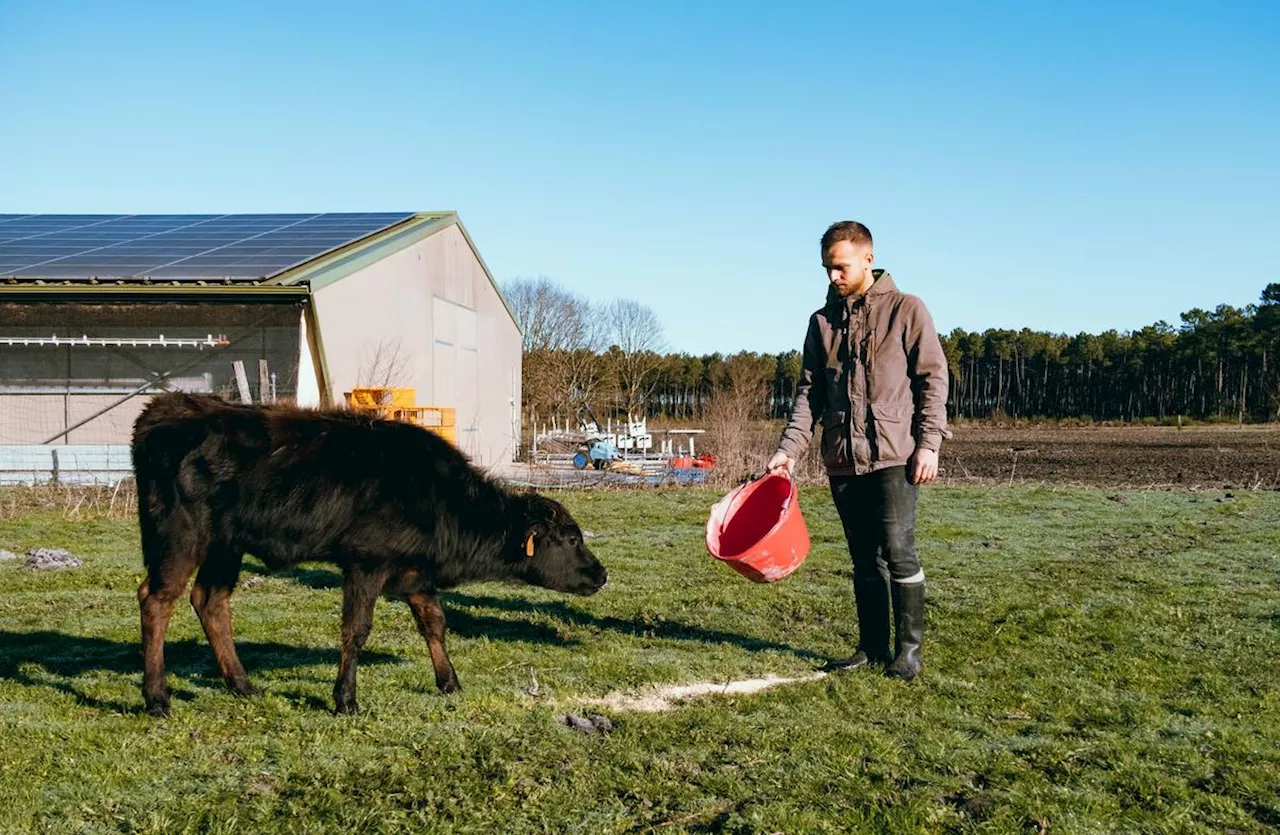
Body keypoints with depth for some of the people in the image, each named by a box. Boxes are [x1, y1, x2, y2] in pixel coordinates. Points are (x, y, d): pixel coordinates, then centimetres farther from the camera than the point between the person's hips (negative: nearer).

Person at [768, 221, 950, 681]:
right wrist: (790, 448, 0)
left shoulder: (906, 310, 1)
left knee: (898, 550, -8)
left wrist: (929, 443, -10)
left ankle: (910, 648, 4)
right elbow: (809, 392, 12)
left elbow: (933, 379, -2)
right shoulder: (822, 322, 13)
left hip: (894, 454, -4)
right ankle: (872, 647, 17)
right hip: (842, 460, 5)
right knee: (864, 558, 9)